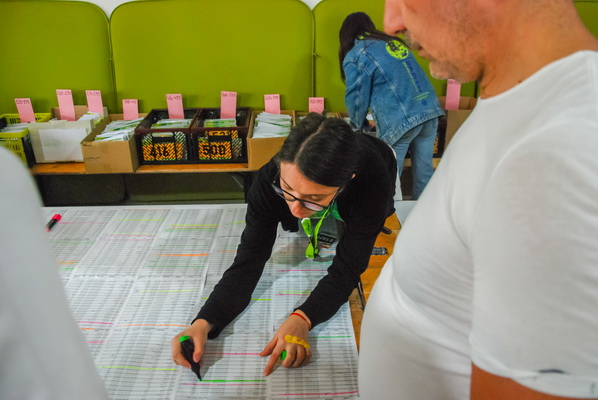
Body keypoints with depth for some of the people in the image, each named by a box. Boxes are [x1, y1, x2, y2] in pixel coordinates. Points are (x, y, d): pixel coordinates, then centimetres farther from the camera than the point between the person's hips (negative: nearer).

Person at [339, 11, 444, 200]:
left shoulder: (354, 57, 2)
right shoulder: (394, 41, 20)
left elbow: (357, 98, 3)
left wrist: (359, 124, 21)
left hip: (399, 121, -6)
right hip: (431, 111, 6)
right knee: (424, 172, 15)